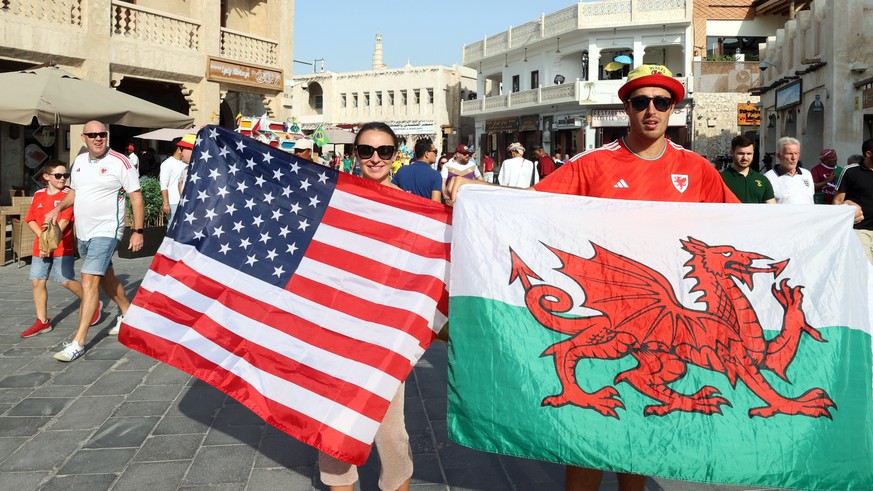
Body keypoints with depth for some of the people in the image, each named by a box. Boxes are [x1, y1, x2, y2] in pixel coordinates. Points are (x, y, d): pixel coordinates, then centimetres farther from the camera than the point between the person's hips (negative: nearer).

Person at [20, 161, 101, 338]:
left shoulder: (68, 194, -6)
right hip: (40, 247, 5)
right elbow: (30, 219, 6)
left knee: (66, 280, -6)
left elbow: (64, 221, -14)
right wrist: (42, 237, -10)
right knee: (37, 282, 4)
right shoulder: (39, 195, 9)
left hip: (62, 246, -5)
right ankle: (42, 322, 14)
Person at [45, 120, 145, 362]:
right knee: (106, 278, 20)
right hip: (83, 233, 8)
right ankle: (127, 314, 42)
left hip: (106, 232, -7)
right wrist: (58, 208, 5)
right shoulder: (79, 161, 9)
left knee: (89, 282, -14)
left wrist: (138, 231, -14)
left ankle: (78, 343, -12)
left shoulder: (120, 162, -11)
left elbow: (136, 197, -10)